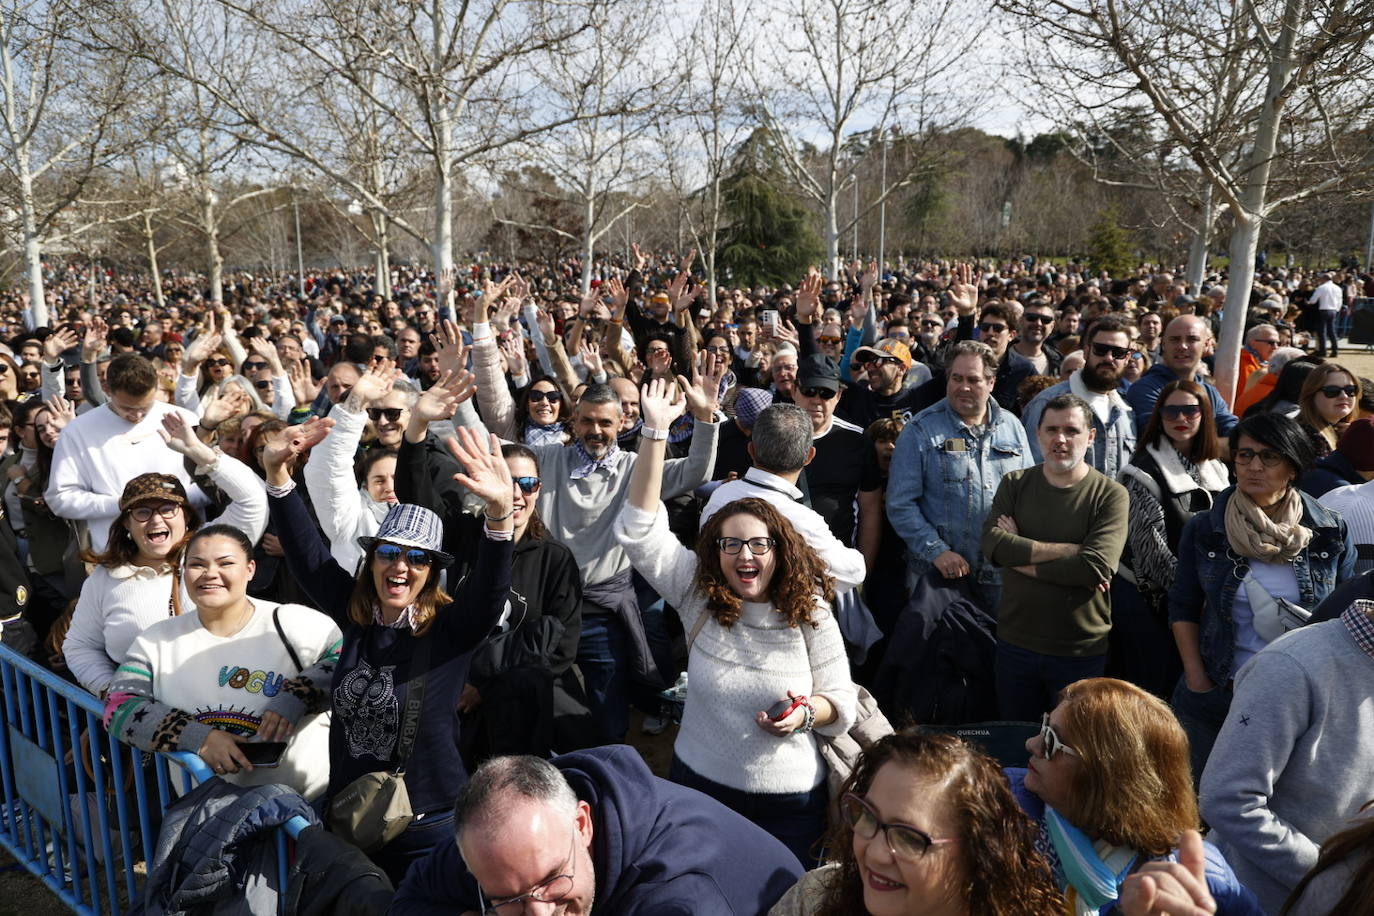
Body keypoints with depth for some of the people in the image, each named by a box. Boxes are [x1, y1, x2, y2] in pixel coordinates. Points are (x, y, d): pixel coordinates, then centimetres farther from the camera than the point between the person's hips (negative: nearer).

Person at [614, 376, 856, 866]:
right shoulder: (697, 594, -7)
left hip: (789, 803, -1)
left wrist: (805, 714, -25)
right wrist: (655, 431, -21)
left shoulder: (809, 613, -9)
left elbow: (842, 705, -2)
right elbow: (639, 529, -15)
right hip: (698, 785, 2)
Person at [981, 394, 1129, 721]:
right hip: (1016, 642, 3)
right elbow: (993, 543, -16)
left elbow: (1096, 568, -22)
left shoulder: (1111, 495, -8)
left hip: (1081, 653, -2)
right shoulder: (1015, 484, 0)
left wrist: (1022, 558, -15)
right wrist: (1069, 550, -19)